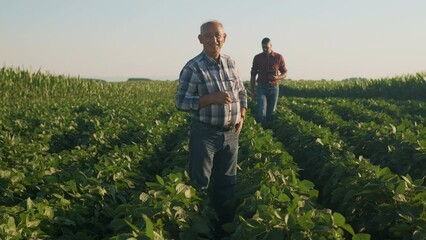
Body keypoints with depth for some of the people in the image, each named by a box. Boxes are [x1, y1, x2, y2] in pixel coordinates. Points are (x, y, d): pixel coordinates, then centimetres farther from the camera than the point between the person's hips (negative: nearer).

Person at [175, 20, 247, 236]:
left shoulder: (231, 62, 7)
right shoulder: (193, 68, -11)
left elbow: (241, 92, 18)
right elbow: (181, 102, -14)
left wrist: (242, 116, 3)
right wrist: (211, 98, -25)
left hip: (231, 133, 6)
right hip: (205, 133, -5)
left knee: (227, 181, 15)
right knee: (200, 183, 2)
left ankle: (226, 222, 29)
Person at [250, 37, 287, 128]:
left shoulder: (279, 57, 0)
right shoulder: (257, 58, 2)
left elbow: (285, 73, 8)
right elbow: (253, 75, 7)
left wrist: (277, 77, -15)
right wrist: (252, 91, 2)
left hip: (274, 88, 0)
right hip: (261, 88, 0)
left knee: (271, 112, 5)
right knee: (262, 112, -12)